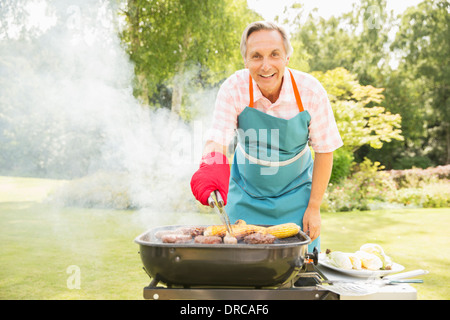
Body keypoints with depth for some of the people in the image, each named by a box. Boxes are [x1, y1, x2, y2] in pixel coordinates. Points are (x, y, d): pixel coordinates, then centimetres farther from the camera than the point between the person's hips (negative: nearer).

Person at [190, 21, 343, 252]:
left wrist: (314, 208, -10)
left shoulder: (310, 91, -20)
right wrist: (211, 168, -53)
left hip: (294, 194, 0)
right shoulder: (233, 88, -21)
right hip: (245, 195, 1)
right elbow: (217, 140, -29)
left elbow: (324, 151, -11)